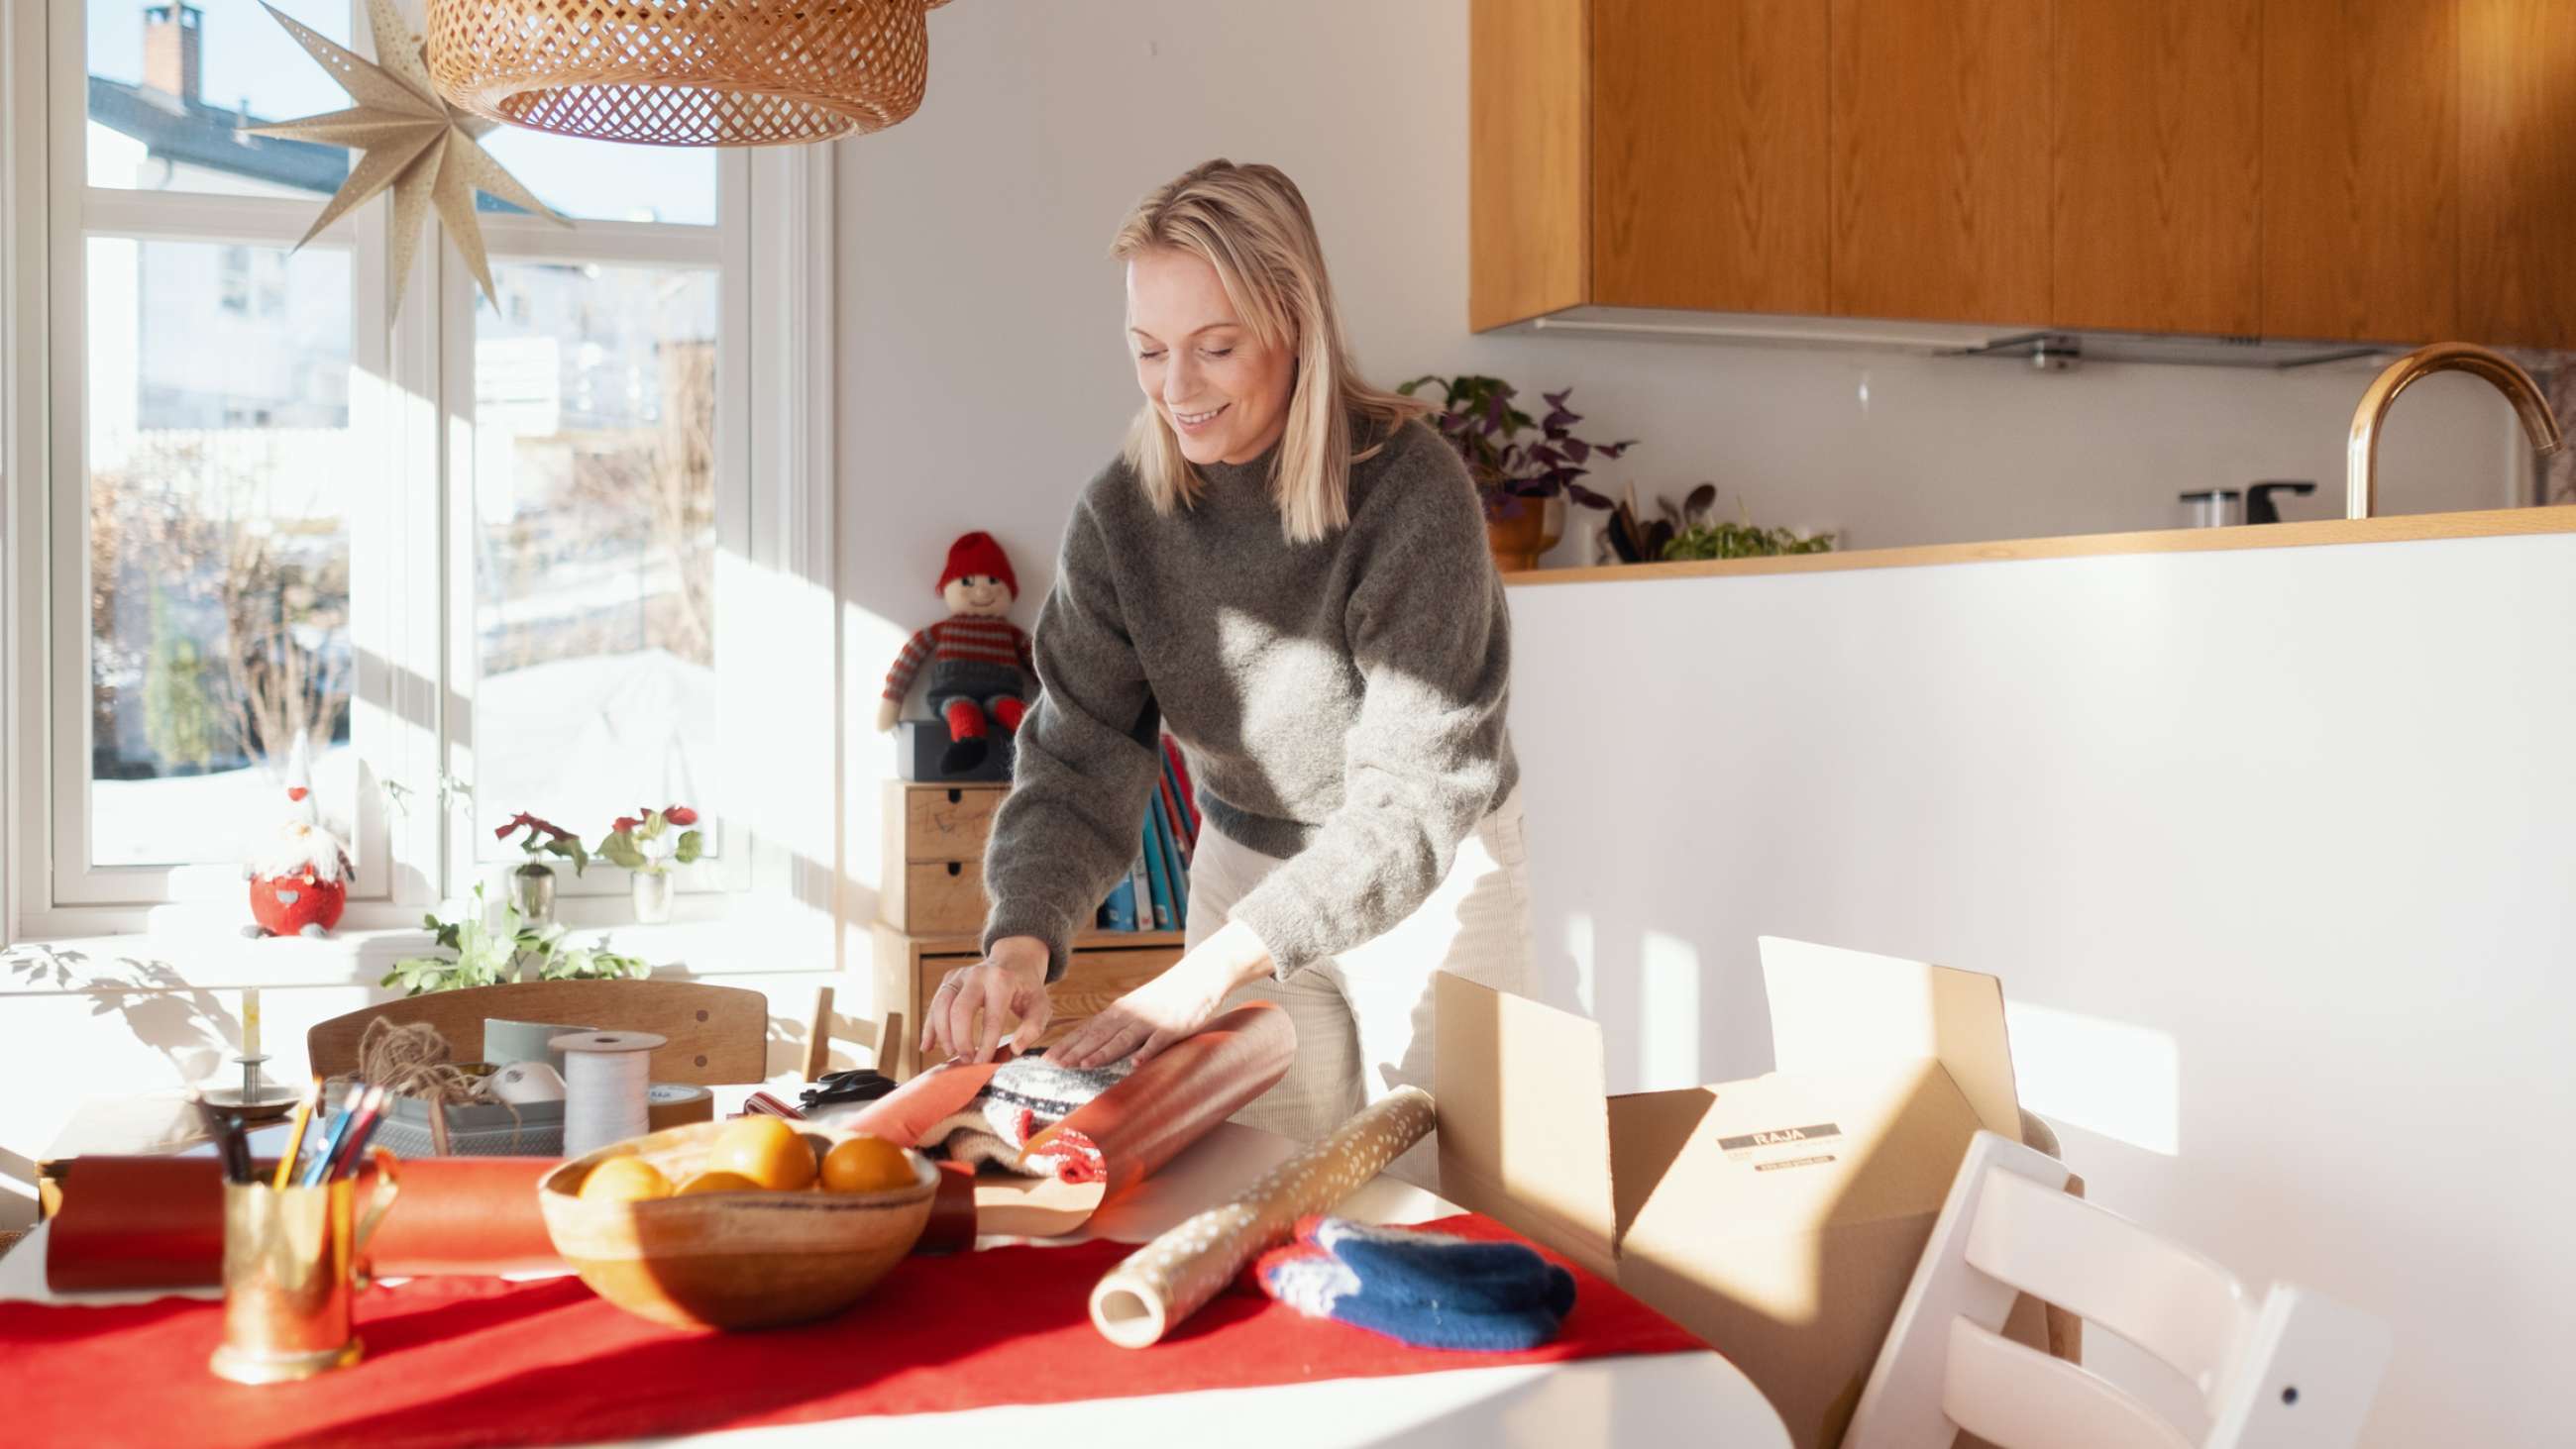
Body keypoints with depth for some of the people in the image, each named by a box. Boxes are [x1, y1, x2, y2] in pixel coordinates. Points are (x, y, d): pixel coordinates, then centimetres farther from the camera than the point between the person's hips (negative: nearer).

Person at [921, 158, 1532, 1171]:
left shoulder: (1411, 491, -25)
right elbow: (1079, 764, -12)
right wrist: (1023, 938, -32)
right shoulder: (1119, 518, -12)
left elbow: (1412, 800, -28)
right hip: (1245, 868, 3)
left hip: (1435, 881, -3)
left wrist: (1217, 964, -38)